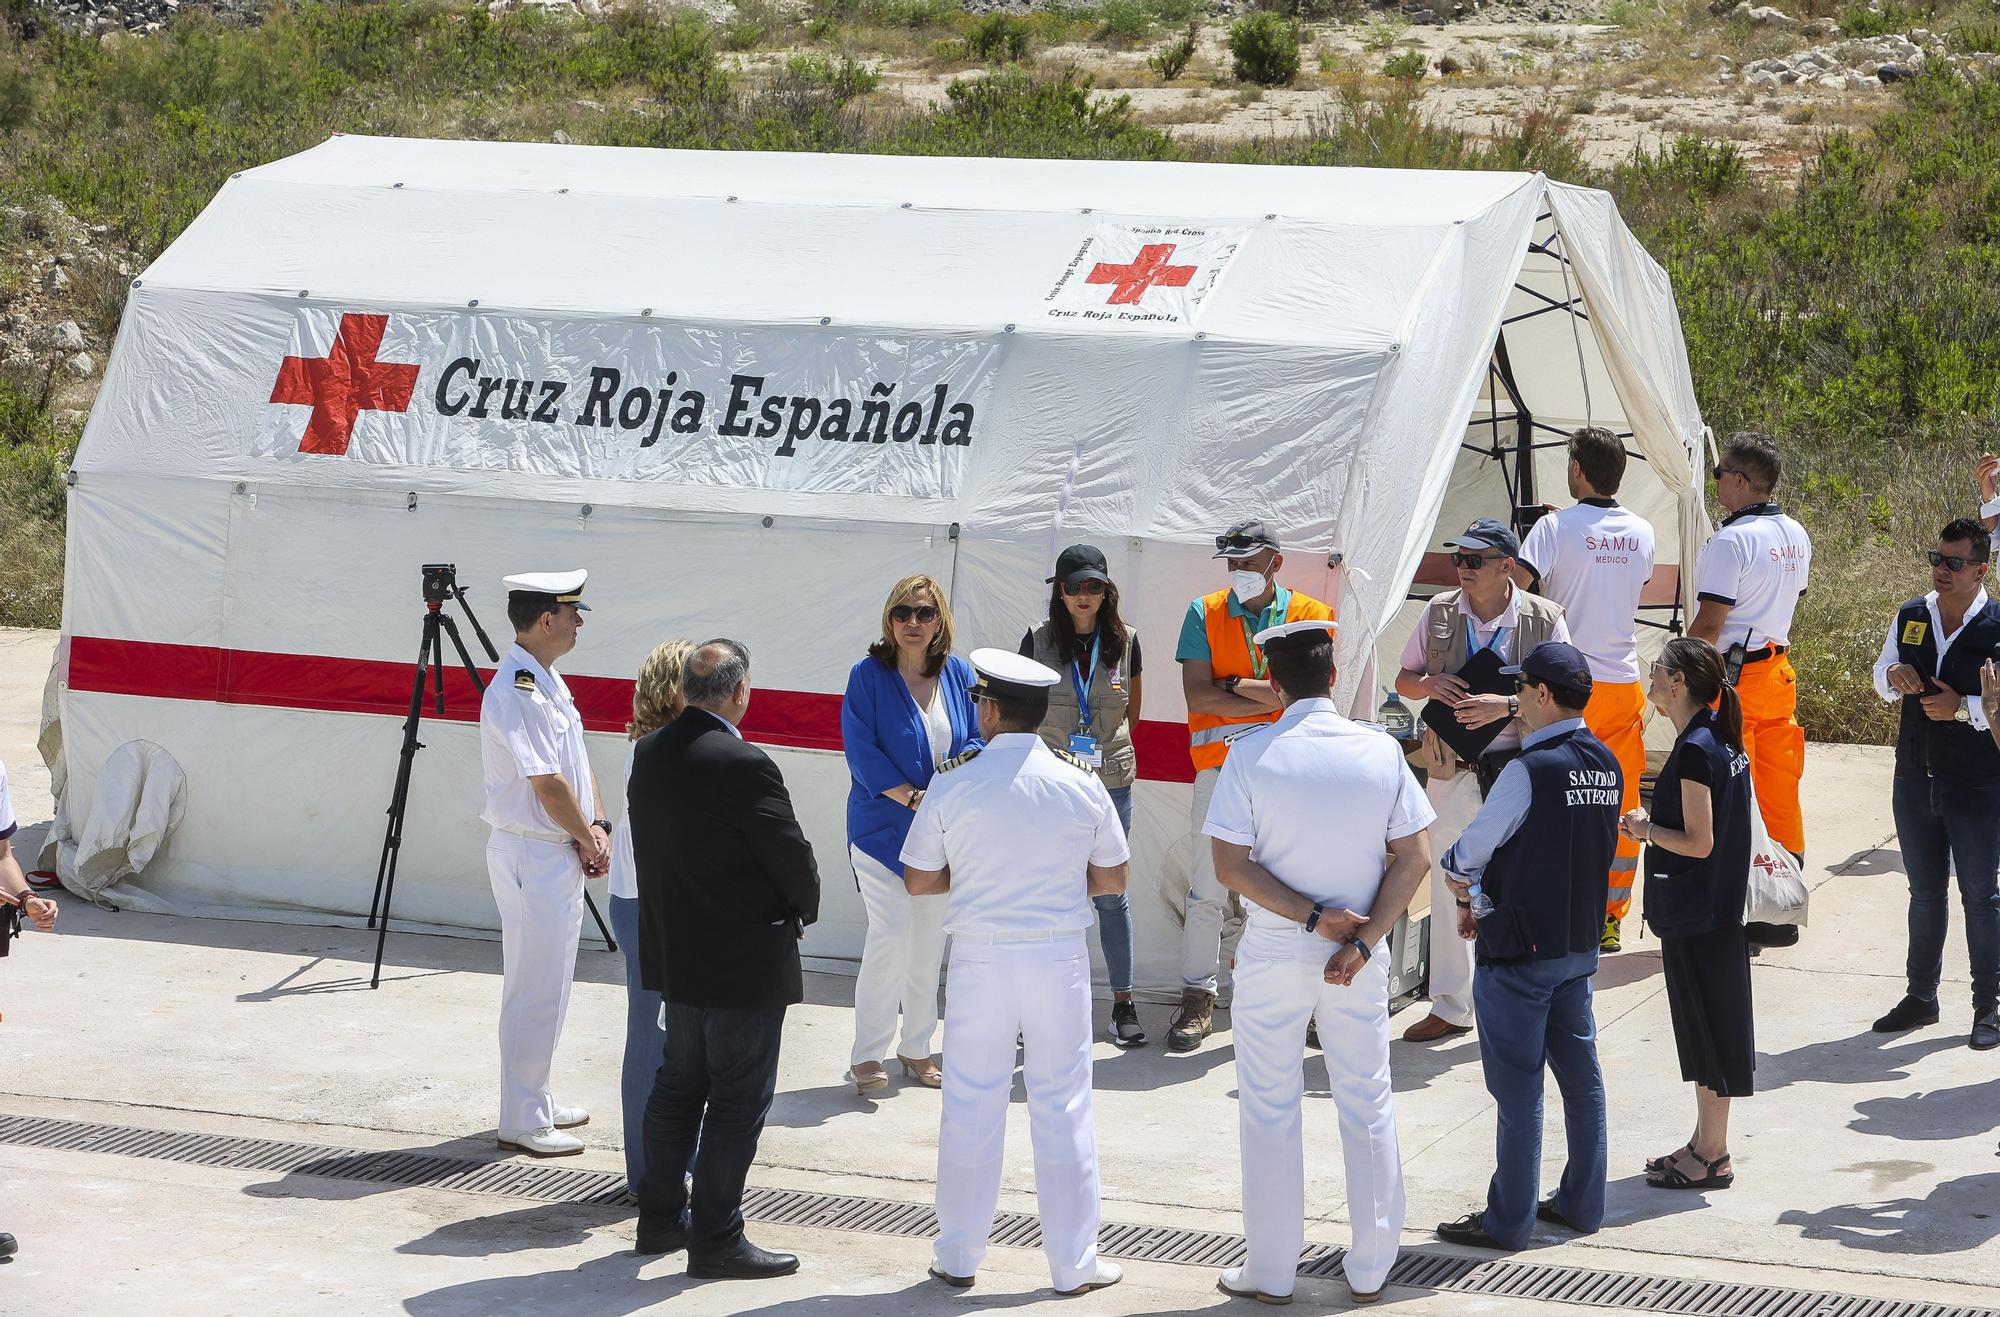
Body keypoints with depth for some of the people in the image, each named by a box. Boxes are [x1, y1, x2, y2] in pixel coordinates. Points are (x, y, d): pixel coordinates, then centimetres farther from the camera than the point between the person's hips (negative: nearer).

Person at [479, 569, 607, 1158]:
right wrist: (587, 838, -8)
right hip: (532, 854, -10)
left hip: (561, 853, 10)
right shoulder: (516, 691, -20)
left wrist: (597, 827, 0)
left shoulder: (549, 682, 12)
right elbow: (547, 784, -21)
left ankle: (536, 1103, 28)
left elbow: (578, 763, 14)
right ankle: (522, 1121, 3)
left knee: (548, 987, 17)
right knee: (535, 991, -4)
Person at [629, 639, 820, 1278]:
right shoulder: (744, 766, -23)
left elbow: (648, 846, 8)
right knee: (738, 1101, 2)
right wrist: (802, 910, 5)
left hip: (675, 954, 8)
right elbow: (795, 861, -16)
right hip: (745, 962, -8)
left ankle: (661, 1217, 29)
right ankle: (716, 1241, 6)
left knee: (678, 1085, 20)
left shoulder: (649, 755, 0)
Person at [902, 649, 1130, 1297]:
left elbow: (920, 880, -1)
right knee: (1062, 1108, 7)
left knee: (971, 1105, 9)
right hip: (1060, 957, 1)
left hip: (981, 957, -1)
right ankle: (1074, 1262, 12)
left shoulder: (953, 786, -7)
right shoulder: (1082, 786, -3)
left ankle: (958, 1256, 17)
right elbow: (1112, 878, 4)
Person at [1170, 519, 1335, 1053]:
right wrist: (1275, 699, -8)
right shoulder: (1205, 613, 5)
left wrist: (1236, 684, -7)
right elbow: (1197, 695, -6)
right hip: (1220, 765, 0)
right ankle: (1198, 998, 5)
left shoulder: (1311, 616, 5)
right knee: (1207, 888, -1)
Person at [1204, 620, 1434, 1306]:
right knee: (1368, 1105, 13)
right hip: (1359, 950, 2)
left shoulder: (1251, 755, -11)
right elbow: (1413, 859, -6)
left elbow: (1231, 865, -15)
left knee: (1269, 1111, 8)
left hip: (1274, 953, -2)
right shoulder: (1381, 751, -4)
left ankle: (1270, 1273, 13)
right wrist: (1361, 940, -10)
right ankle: (1370, 1269, 18)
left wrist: (1309, 915, -13)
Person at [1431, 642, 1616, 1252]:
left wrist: (1464, 895, 7)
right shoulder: (1606, 765, 5)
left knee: (1518, 1085, -1)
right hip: (1581, 943, 8)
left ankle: (1509, 1220, 6)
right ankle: (1582, 1203, 22)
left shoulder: (1531, 771, -20)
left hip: (1521, 949, -8)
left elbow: (1468, 853, -14)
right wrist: (1487, 889, 11)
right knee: (1580, 1072, 14)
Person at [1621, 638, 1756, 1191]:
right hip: (1719, 911, 10)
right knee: (1709, 1026, 16)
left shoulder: (1695, 751, -20)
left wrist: (1647, 830, -9)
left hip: (1694, 916, -10)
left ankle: (1712, 1156, 6)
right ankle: (1705, 1143, 25)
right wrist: (1655, 828, 10)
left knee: (1707, 1026, -1)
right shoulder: (1724, 742, 9)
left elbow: (1698, 842, -23)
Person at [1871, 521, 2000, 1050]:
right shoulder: (1910, 617, 4)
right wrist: (1894, 675, -5)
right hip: (1915, 780, 5)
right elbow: (1882, 678, 16)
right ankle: (1921, 996, 28)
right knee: (1925, 892, 16)